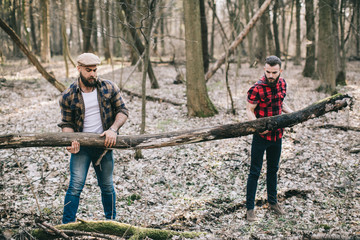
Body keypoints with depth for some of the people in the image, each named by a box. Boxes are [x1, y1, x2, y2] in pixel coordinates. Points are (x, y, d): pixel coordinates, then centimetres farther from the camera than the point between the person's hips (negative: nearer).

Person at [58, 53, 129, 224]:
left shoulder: (109, 88, -1)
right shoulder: (68, 96, -3)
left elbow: (122, 111, 3)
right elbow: (67, 123, 1)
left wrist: (113, 129, -14)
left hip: (104, 144, 2)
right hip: (81, 146, -1)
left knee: (107, 186, 13)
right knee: (76, 185, -10)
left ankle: (111, 221, 31)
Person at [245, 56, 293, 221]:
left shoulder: (282, 83, 1)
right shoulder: (256, 89, -20)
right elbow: (249, 110, -14)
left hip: (277, 134, 6)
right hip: (261, 135, -6)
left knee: (273, 169, 20)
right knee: (255, 172, 0)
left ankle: (273, 202, 35)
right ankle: (250, 208, 8)